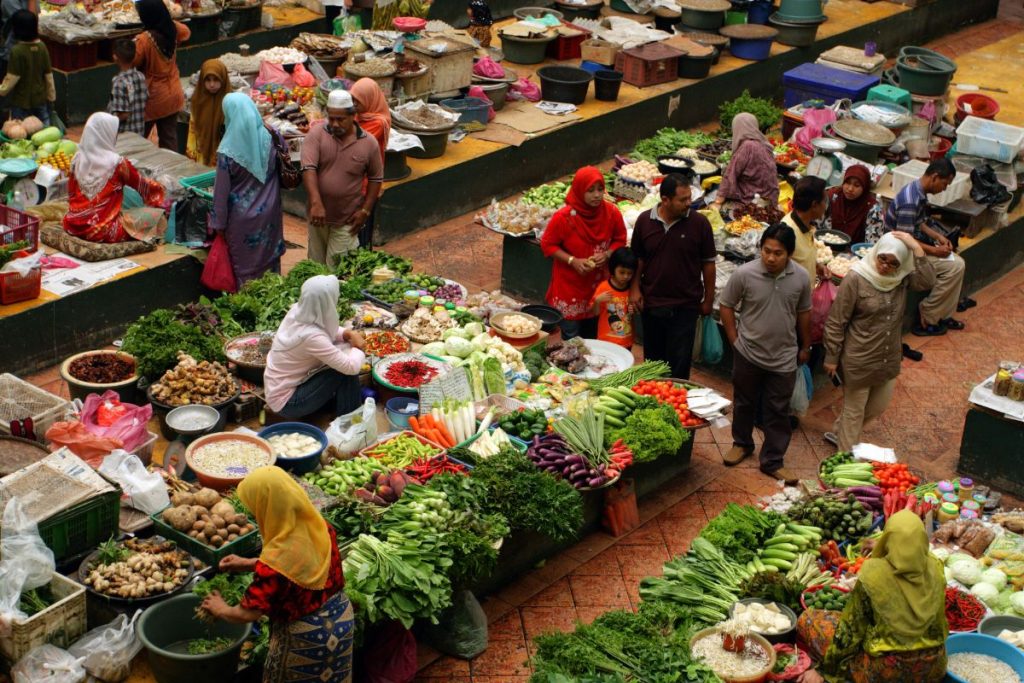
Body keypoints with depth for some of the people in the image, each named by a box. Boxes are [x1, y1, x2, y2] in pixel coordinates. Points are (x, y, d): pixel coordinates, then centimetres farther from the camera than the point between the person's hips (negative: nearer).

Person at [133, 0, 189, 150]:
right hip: (173, 94, 6)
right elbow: (186, 32, 18)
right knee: (169, 138, 12)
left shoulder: (144, 40, -25)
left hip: (153, 98, -6)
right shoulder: (173, 29, -6)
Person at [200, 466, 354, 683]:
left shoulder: (277, 560, -32)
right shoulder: (321, 528, -11)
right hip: (342, 618, 6)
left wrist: (220, 610, -2)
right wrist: (248, 563, 9)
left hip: (304, 638, -6)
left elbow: (247, 614, -24)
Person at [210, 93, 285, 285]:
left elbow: (221, 190, -13)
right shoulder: (271, 138, -13)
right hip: (269, 213, 3)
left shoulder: (228, 150, -21)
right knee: (269, 259, 19)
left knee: (245, 266, 13)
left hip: (242, 217, -3)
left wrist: (218, 223, -5)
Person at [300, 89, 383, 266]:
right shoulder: (317, 134, -7)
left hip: (347, 219, -2)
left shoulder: (369, 143, -5)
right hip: (318, 213, 2)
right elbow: (308, 169, -18)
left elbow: (375, 178, 5)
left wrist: (365, 210, -3)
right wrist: (316, 203, -31)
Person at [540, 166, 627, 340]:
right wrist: (573, 261, -20)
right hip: (569, 285, -3)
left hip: (598, 285, 3)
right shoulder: (564, 217, -19)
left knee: (592, 336, 16)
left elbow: (620, 240, 5)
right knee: (571, 340, 3)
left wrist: (606, 254, -15)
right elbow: (547, 244, -8)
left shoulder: (612, 213, -10)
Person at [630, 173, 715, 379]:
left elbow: (708, 263, -1)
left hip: (685, 306, -2)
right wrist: (635, 288, -2)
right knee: (652, 360, 17)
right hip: (651, 304, 2)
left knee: (679, 363, 0)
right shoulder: (644, 221, -5)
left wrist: (708, 300, 2)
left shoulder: (699, 223, -10)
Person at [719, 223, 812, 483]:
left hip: (784, 358, 1)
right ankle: (742, 443, 42)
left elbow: (803, 313, 4)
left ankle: (773, 461, 22)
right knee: (744, 403, 19)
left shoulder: (801, 278, -12)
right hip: (748, 354, -1)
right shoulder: (744, 274, -19)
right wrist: (735, 340, -6)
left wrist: (805, 347, 12)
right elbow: (726, 306, -5)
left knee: (778, 412, 9)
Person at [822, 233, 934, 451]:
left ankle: (837, 433, 45)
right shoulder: (856, 279, -20)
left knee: (877, 406, 22)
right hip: (858, 360, -6)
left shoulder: (903, 278, -5)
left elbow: (927, 281, -24)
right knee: (854, 410, 10)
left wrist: (916, 248, -28)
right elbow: (836, 322, -14)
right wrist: (832, 358, -11)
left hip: (889, 359, 6)